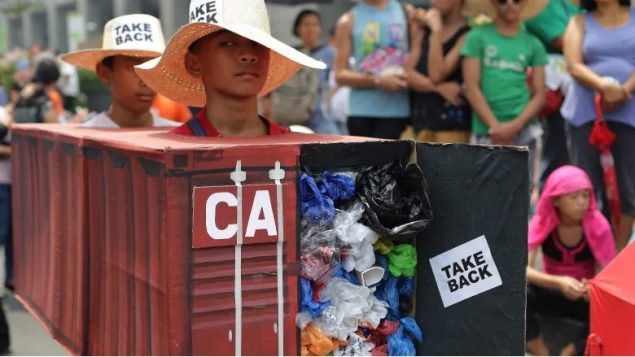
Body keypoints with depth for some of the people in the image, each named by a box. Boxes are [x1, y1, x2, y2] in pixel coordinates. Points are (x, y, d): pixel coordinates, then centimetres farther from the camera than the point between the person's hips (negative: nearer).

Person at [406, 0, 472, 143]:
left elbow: (437, 75, -16)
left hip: (452, 121, -6)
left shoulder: (466, 34, -7)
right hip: (421, 118, 6)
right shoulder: (424, 30, 13)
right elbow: (408, 73, 5)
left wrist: (436, 30, -14)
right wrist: (439, 88, -12)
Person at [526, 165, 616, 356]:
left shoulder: (598, 226, -17)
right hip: (552, 292, 1)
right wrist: (559, 282, -44)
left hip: (586, 298, 0)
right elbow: (523, 269, -27)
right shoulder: (542, 223, -16)